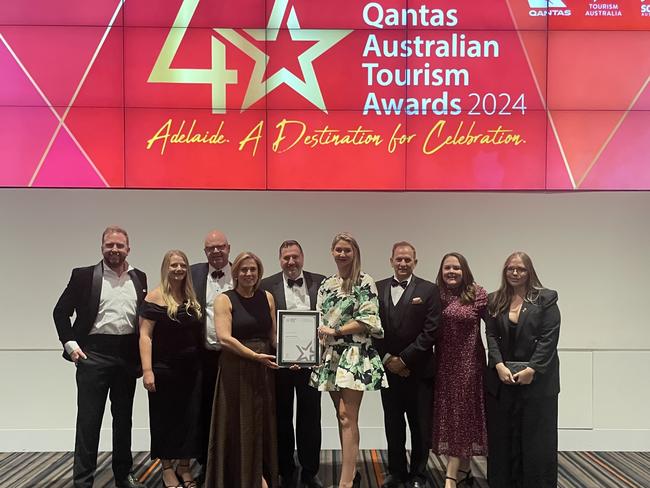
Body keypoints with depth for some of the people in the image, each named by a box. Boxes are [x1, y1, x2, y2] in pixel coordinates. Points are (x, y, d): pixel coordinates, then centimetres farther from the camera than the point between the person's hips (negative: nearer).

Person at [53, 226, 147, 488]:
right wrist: (70, 344, -9)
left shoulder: (139, 278, 8)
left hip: (127, 354, 4)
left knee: (123, 418, 14)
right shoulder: (84, 275, -1)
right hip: (94, 353, -3)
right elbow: (61, 311, 1)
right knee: (88, 420, 0)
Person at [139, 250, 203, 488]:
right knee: (165, 418, 8)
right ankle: (167, 468, 23)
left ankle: (184, 467, 24)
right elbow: (145, 335, -12)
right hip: (164, 369, -4)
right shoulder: (156, 296, -8)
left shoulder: (192, 297, 7)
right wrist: (147, 370, -18)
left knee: (190, 417, 8)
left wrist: (202, 363, 4)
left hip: (191, 368, 5)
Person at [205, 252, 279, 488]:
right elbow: (224, 338, -13)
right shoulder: (224, 299, -4)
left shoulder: (267, 298, 8)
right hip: (235, 369, -4)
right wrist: (255, 356, -18)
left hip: (264, 369, 4)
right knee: (237, 423, 5)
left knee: (262, 422, 10)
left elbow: (274, 335, 8)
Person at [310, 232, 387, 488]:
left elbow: (368, 320, -12)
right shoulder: (326, 285, 14)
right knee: (342, 416, 12)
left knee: (348, 416, -9)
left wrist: (335, 331, -12)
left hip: (355, 354, -6)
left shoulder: (364, 282, -5)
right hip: (331, 355, 6)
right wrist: (321, 334, 0)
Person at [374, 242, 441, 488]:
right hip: (389, 368, 3)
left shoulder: (429, 290, -3)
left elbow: (430, 331, -9)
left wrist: (404, 359, -12)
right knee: (393, 424, 12)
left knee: (421, 426, 6)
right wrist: (387, 358, -7)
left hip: (418, 370, -2)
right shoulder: (377, 288, 6)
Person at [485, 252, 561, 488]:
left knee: (536, 436, 3)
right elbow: (491, 336, 4)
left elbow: (550, 338, -7)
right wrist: (499, 366, -11)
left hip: (537, 378, -3)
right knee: (503, 436, 7)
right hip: (501, 379, 3)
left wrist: (531, 370, -15)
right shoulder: (495, 300, 10)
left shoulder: (546, 299, 0)